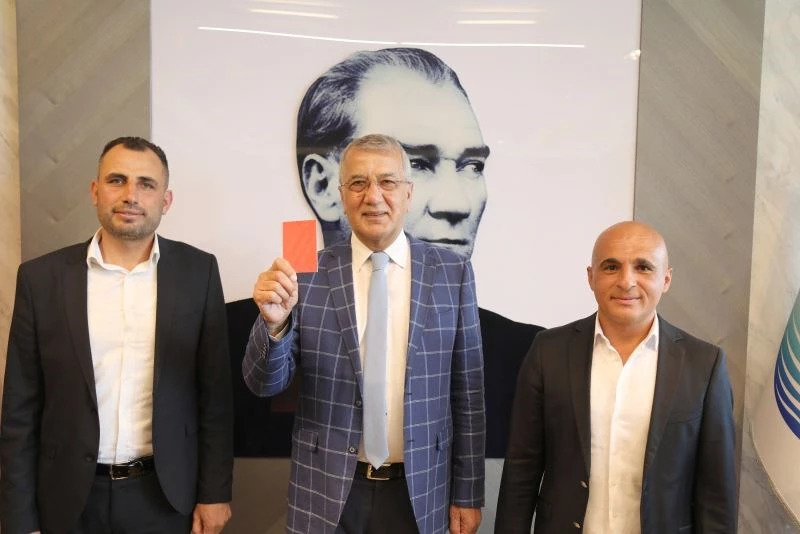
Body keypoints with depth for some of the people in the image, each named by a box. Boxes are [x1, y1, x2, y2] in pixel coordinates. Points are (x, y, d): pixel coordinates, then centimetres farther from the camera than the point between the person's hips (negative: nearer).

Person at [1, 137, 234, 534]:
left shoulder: (198, 271, -6)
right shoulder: (42, 277, -5)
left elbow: (214, 392, -3)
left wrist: (214, 492, -2)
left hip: (166, 495, 0)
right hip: (71, 499, 1)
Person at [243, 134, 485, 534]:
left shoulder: (452, 272, -5)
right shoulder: (308, 273, -7)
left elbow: (467, 391, 0)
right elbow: (265, 384, -6)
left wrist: (467, 494, 3)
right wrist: (274, 321, -26)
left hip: (418, 493, 1)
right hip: (326, 494, 0)